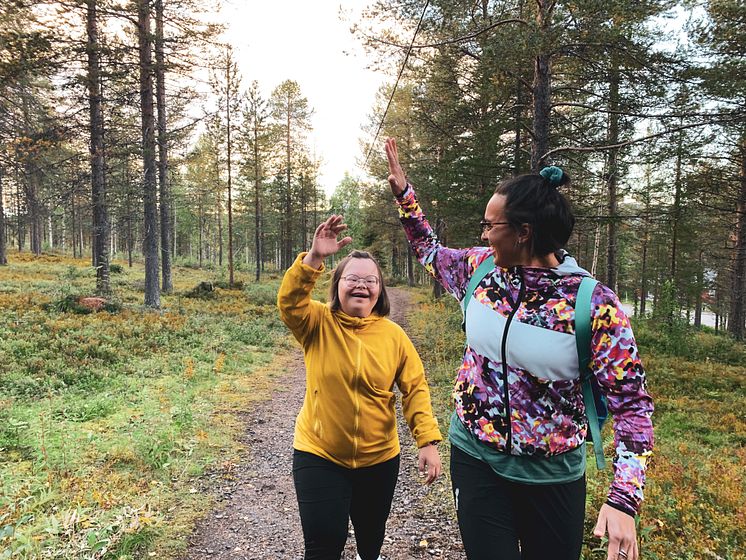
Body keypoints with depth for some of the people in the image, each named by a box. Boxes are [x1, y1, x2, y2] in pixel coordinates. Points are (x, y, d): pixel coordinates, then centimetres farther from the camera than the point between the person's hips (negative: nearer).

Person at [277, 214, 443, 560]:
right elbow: (289, 302, -29)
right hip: (319, 455, -2)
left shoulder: (393, 335, -6)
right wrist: (314, 257, -41)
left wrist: (428, 440, -12)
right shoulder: (318, 323, -9)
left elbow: (415, 389, -4)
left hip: (379, 458, 3)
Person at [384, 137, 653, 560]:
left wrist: (624, 500, -23)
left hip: (551, 477, -2)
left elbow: (631, 402, -15)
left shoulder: (593, 303, -20)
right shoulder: (482, 268, -7)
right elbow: (431, 252, 15)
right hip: (475, 458, 3)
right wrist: (402, 190, 10)